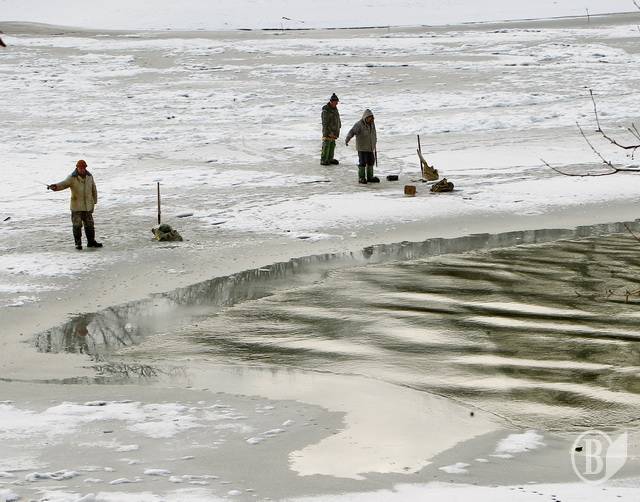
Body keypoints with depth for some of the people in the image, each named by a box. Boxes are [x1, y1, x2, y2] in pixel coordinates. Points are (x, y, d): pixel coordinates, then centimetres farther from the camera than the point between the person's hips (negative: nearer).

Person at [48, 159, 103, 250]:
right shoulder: (72, 178, -8)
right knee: (77, 225, -3)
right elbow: (63, 184, -24)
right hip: (76, 207, -4)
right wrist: (55, 186, -44)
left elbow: (94, 189, 16)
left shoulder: (89, 177, 5)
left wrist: (94, 201, 17)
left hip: (88, 206, 4)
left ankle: (91, 241, 25)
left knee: (89, 225, 11)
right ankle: (78, 243, 8)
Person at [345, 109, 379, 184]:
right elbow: (351, 132, -23)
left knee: (371, 162, 11)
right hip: (362, 148, -7)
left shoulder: (372, 123, 8)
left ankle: (370, 177, 21)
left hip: (370, 147, 7)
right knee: (362, 162, -6)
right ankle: (361, 178, 2)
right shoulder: (359, 124, -15)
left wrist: (375, 140, 38)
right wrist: (347, 140, -37)